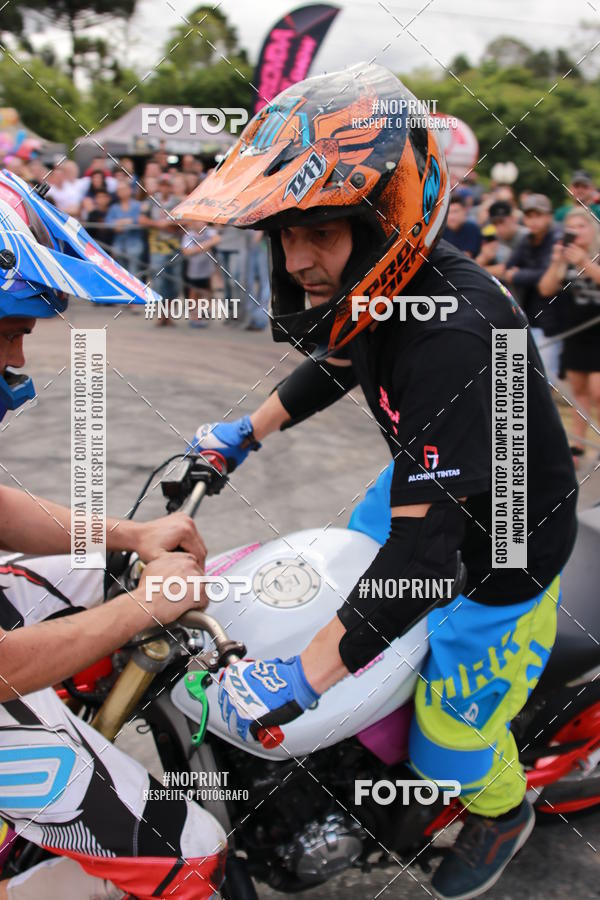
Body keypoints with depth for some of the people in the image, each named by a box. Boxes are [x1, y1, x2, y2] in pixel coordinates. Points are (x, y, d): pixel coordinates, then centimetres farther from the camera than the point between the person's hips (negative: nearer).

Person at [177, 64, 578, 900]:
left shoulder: (453, 334, -41)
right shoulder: (367, 283, -12)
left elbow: (425, 545, -42)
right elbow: (336, 364, 14)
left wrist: (301, 677, -40)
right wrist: (248, 431, 12)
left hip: (504, 540, -8)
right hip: (427, 479, 8)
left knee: (450, 738, 6)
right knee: (355, 554, 31)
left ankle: (504, 810, 41)